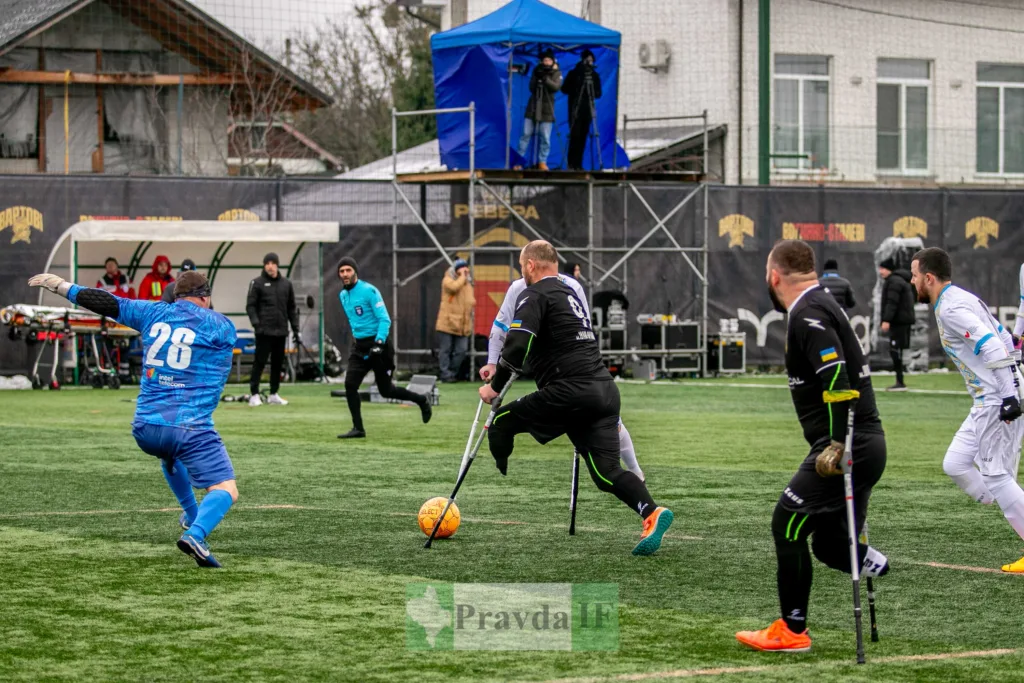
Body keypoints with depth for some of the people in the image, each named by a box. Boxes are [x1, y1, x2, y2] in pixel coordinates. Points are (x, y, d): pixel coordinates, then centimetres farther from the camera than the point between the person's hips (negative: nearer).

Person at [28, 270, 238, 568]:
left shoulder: (154, 314, 11)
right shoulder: (220, 325, 2)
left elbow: (108, 303, 17)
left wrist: (61, 286, 27)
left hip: (144, 428, 5)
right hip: (190, 428, -5)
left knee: (171, 454, 39)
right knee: (226, 490, -9)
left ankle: (192, 515, 46)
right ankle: (196, 533, -36)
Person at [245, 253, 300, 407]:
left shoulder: (286, 284, 11)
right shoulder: (257, 283, 1)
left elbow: (292, 308, 15)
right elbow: (250, 306, -2)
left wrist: (296, 329, 11)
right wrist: (256, 323, -17)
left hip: (281, 331, 4)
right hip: (264, 331, -4)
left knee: (278, 363, 7)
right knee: (260, 362, -5)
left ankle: (274, 395, 15)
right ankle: (254, 394, -3)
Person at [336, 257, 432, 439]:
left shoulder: (368, 291, -14)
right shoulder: (343, 295, 8)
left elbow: (384, 319, -17)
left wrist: (379, 343, -27)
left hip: (377, 343, -6)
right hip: (359, 345, 6)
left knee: (385, 390, 3)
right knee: (350, 384, -11)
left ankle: (422, 400, 27)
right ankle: (358, 429, -5)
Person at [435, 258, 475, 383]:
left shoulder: (468, 284, 20)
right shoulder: (448, 280, -1)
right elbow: (454, 287, -24)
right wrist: (462, 277, -12)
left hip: (462, 325, 6)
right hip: (448, 323, -6)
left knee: (462, 351, 0)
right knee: (446, 349, -2)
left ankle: (452, 373, 12)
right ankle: (446, 374, 1)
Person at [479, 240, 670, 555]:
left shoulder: (534, 295, -1)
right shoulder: (570, 293, 26)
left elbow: (517, 345, -14)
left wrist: (495, 387, -1)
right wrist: (500, 368, 42)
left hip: (571, 391, -8)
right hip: (605, 390, 8)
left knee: (501, 423, 9)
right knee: (607, 471, -1)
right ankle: (651, 512, -24)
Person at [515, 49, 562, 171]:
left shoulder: (556, 73, 2)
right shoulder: (537, 70, 9)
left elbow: (556, 87, -15)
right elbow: (531, 88, 2)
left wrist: (545, 78, -26)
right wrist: (536, 78, -15)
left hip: (546, 109, -2)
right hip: (532, 108, 2)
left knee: (545, 138, -4)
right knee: (526, 134, -1)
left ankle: (542, 162, 3)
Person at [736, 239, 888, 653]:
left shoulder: (808, 314, -13)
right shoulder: (821, 305, 19)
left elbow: (837, 379, -26)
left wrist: (837, 445, -26)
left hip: (846, 449, -10)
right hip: (868, 445, 10)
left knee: (787, 525, -2)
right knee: (829, 543, 15)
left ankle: (792, 631, 3)